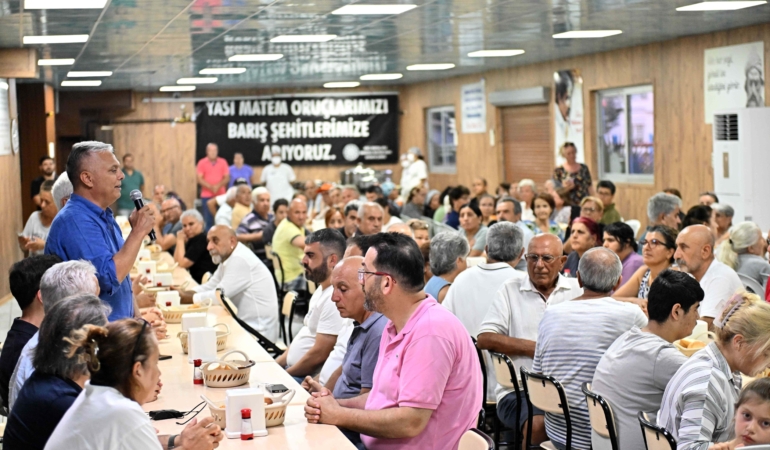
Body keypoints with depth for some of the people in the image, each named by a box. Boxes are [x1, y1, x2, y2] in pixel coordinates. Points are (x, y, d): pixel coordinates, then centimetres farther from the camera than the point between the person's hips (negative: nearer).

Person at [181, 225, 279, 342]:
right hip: (246, 325, 9)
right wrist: (183, 293, -2)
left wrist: (188, 298, -10)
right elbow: (210, 286, 13)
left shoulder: (240, 260, -19)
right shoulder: (228, 258, 12)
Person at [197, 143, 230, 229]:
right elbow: (200, 179, -3)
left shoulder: (223, 162, 6)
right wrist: (210, 187, -16)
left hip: (221, 195, 1)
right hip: (206, 195, -1)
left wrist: (219, 186, -14)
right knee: (208, 219, -1)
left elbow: (227, 178, 4)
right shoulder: (202, 163, 2)